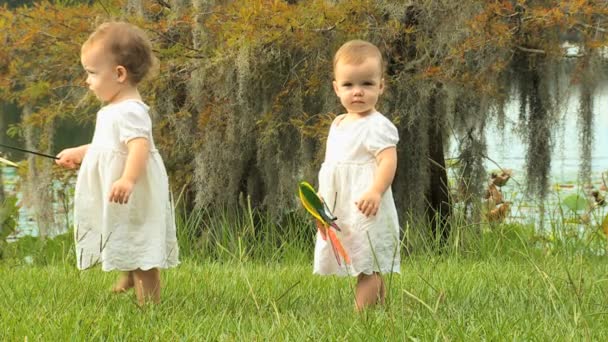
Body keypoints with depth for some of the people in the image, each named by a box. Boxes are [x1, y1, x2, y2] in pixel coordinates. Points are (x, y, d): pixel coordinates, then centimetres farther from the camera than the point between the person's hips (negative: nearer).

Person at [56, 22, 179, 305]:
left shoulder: (130, 111, -21)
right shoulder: (113, 110, 15)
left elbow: (140, 147, -36)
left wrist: (128, 180, -50)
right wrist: (79, 153, 36)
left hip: (134, 203, -11)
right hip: (119, 205, 11)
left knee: (140, 255, -9)